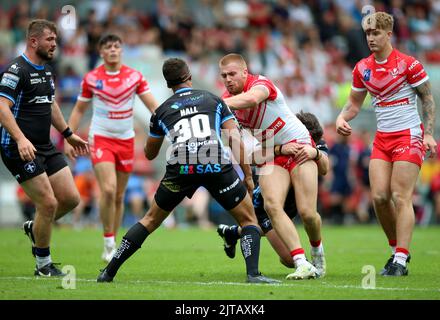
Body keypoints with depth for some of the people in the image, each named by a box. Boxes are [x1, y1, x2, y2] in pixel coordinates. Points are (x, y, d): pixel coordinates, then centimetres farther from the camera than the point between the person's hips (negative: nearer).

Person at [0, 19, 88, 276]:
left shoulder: (47, 71, 14)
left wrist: (68, 134, 33)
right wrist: (21, 139, -34)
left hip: (45, 147, 9)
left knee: (71, 199, 3)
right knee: (48, 204, -11)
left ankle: (35, 228, 29)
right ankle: (43, 266, 5)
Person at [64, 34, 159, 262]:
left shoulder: (134, 77, 0)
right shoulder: (91, 78, -3)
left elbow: (153, 106, -3)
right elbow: (79, 110, 6)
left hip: (126, 140, 3)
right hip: (100, 139, -3)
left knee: (119, 196, 7)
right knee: (108, 190, -20)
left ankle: (111, 247, 19)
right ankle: (109, 242, -6)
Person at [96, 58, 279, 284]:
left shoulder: (162, 111, 25)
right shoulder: (213, 100, 23)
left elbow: (150, 154, 37)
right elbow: (235, 139, 13)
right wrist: (248, 175, 16)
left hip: (179, 168, 2)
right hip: (217, 165, -1)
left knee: (151, 220, 21)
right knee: (248, 219, 14)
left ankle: (109, 272, 19)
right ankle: (253, 273, -7)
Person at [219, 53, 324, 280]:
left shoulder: (260, 83, -19)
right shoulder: (228, 99, 4)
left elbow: (251, 99, -43)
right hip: (269, 156, 5)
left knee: (307, 212, -11)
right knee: (272, 205, -21)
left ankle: (317, 250, 23)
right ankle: (302, 264, -25)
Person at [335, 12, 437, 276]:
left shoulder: (408, 64, -9)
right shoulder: (363, 68, 7)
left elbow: (428, 99, -3)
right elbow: (355, 103, 17)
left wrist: (428, 134, -12)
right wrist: (342, 118, -4)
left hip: (409, 135, -5)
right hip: (382, 138, 5)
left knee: (401, 197, -12)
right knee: (379, 196, -5)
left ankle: (401, 260, -12)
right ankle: (397, 250, 12)